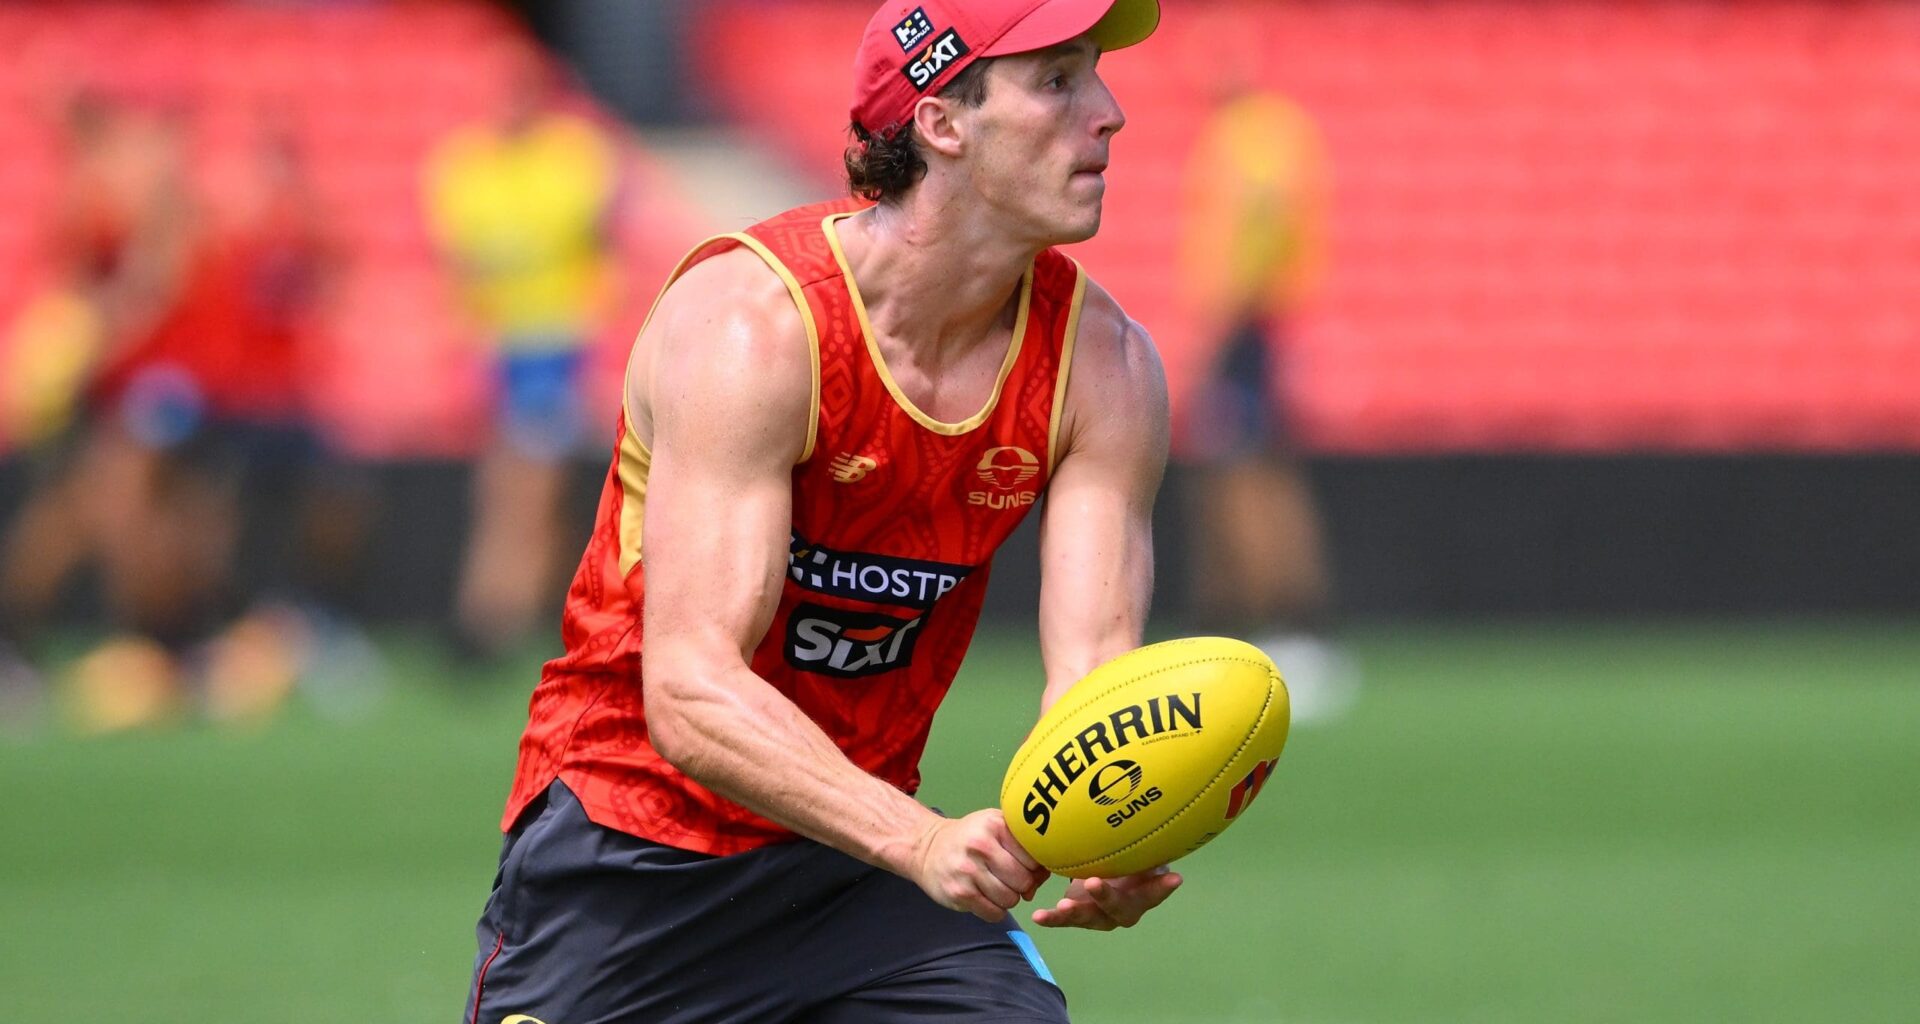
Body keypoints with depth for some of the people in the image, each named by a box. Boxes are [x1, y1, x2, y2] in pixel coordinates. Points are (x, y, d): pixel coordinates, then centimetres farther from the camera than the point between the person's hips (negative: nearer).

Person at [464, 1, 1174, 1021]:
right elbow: (690, 693, -32)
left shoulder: (1102, 364, -8)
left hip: (854, 835, 4)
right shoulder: (746, 323, -24)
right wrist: (921, 841, -47)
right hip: (628, 853, -4)